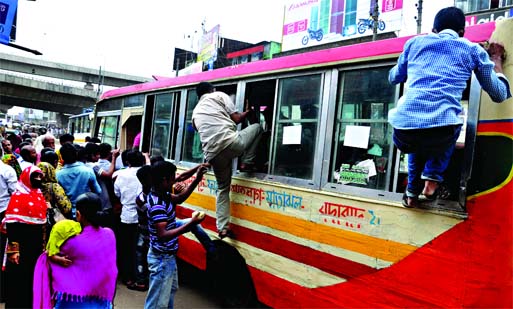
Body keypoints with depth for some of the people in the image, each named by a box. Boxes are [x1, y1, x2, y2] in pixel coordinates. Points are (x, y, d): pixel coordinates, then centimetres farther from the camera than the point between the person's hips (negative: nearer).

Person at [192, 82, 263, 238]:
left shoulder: (195, 112, 28)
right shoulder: (219, 95, 13)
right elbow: (236, 119, 7)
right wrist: (247, 112, 27)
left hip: (213, 154, 5)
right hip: (230, 142, -5)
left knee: (222, 188, 23)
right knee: (257, 126, 21)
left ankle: (222, 228, 17)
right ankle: (247, 163, 12)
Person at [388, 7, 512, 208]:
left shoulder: (415, 42, 22)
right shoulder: (473, 50, 18)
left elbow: (393, 78, 38)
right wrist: (496, 60, 43)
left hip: (403, 131, 2)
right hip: (441, 131, -1)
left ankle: (412, 190, 26)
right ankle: (432, 178, 17)